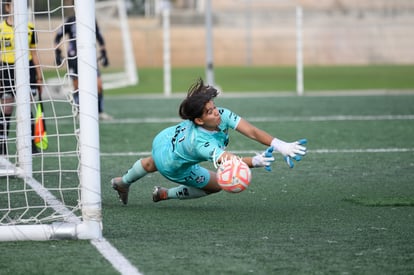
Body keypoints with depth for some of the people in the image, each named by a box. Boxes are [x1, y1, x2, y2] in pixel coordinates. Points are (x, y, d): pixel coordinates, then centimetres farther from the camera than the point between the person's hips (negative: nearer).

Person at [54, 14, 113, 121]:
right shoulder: (70, 21, -3)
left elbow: (100, 38, 19)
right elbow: (58, 37, 5)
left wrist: (104, 54, 17)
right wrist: (57, 53, -1)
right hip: (74, 59, -3)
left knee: (99, 85, -6)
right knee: (77, 87, 1)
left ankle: (100, 112, 5)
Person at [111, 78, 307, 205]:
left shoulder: (222, 116, -33)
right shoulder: (200, 142, -49)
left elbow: (252, 131, -41)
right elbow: (229, 161, -62)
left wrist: (281, 146, -53)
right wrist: (255, 161, -80)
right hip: (173, 166, -7)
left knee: (151, 164, 37)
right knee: (217, 185, 7)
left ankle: (123, 182, 69)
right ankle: (164, 194, 24)